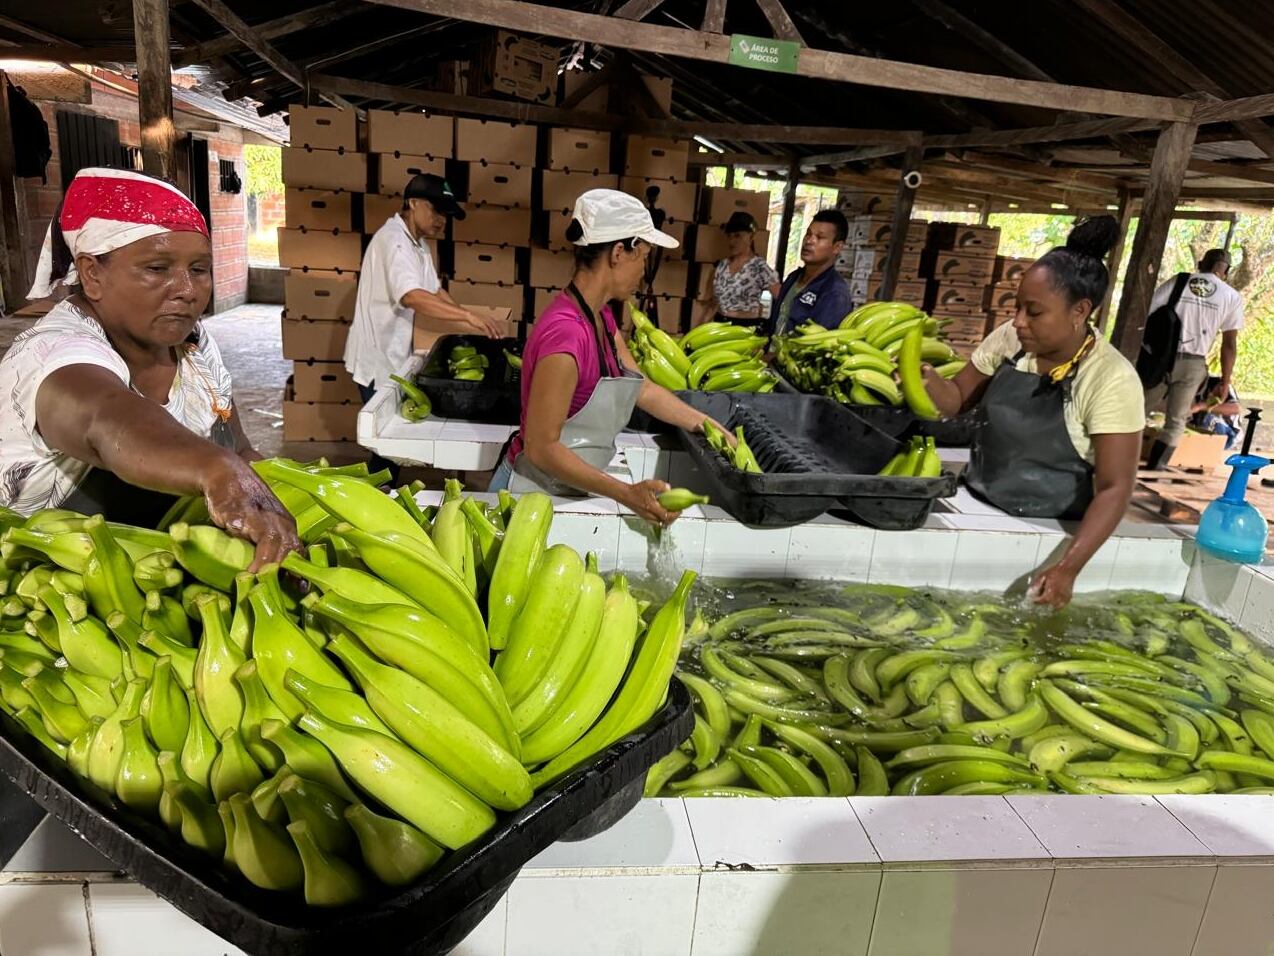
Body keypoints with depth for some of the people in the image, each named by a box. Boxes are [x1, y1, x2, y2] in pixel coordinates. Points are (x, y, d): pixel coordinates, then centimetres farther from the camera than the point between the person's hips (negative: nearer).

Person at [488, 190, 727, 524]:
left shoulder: (601, 316, 1)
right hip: (532, 493, -9)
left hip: (568, 491, 9)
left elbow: (644, 389, 10)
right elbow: (542, 448, -27)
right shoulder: (566, 333, -28)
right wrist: (626, 493, -30)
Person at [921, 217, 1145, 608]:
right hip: (974, 506, 4)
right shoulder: (1009, 338, -5)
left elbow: (1113, 488, -18)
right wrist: (929, 380, -17)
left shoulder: (1113, 380, -18)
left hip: (1046, 532, -4)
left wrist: (1069, 567, -29)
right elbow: (958, 398, 6)